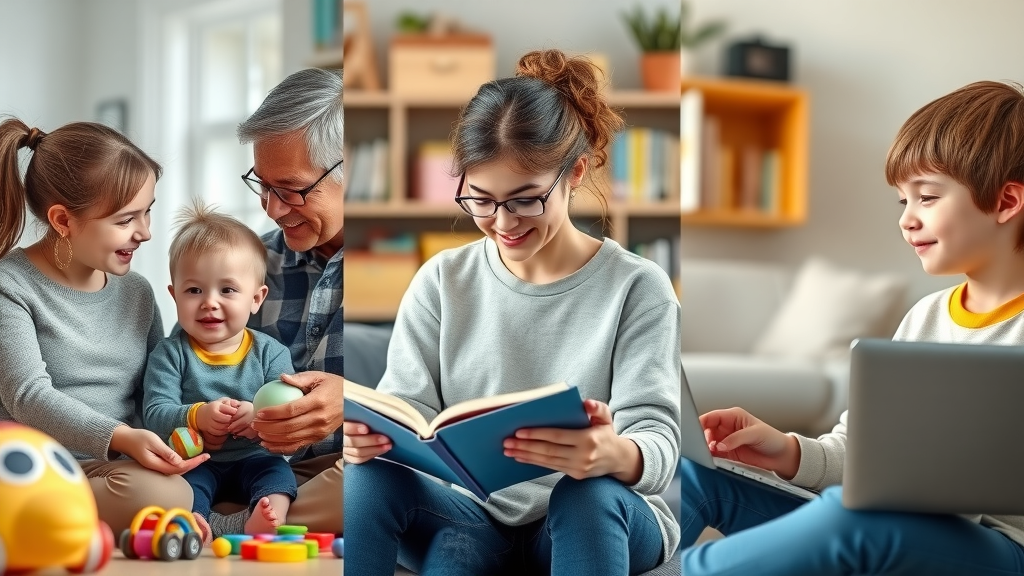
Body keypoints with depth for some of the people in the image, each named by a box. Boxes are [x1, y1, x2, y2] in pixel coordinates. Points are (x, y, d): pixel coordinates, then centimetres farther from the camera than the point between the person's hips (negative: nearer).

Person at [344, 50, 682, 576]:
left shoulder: (636, 287, -3)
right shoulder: (441, 281, 6)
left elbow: (658, 442, -12)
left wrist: (614, 455, -38)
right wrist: (370, 432, -27)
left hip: (591, 524, -2)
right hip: (472, 515, 2)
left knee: (591, 493, -36)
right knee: (370, 476, -27)